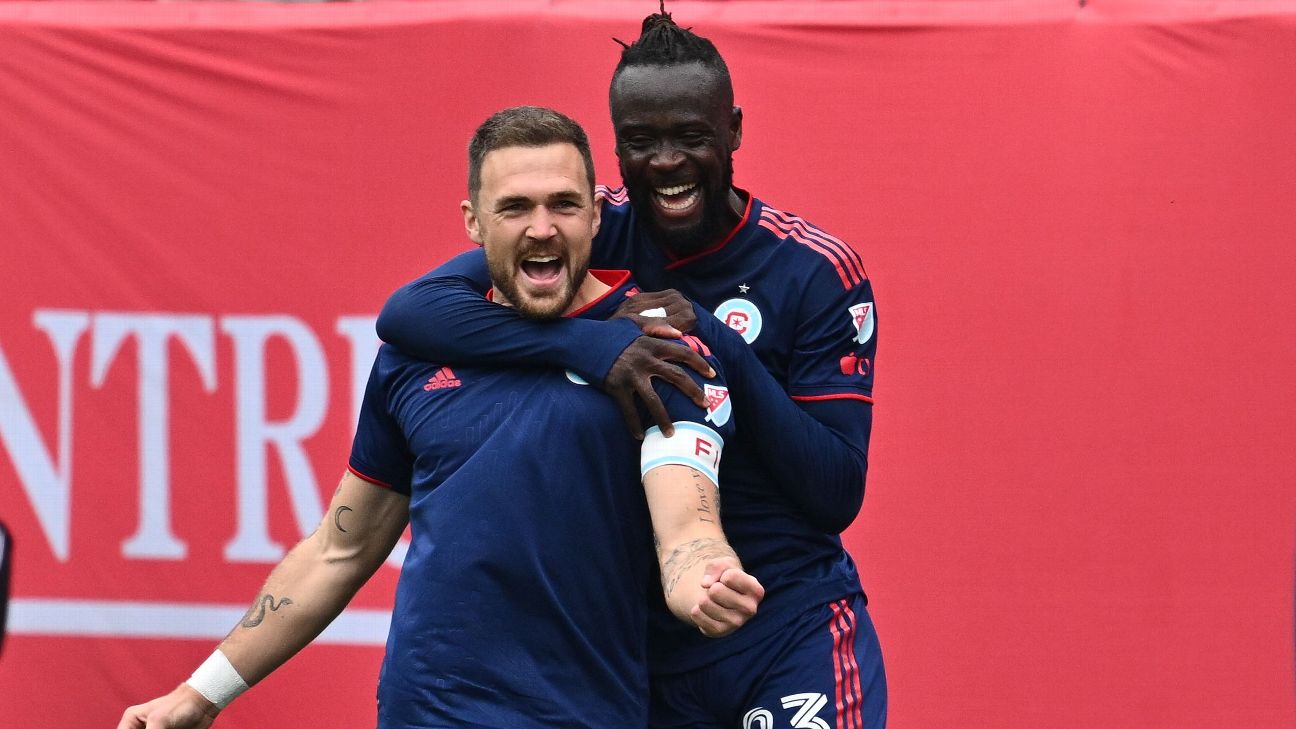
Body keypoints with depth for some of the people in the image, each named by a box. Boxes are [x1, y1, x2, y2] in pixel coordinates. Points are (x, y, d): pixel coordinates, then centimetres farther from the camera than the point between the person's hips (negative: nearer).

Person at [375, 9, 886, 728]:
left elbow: (837, 495, -11)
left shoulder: (816, 272, -7)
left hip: (790, 634, -2)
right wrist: (593, 344, -30)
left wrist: (718, 348, -22)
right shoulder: (593, 235, -3)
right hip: (638, 635, 2)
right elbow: (407, 312, -17)